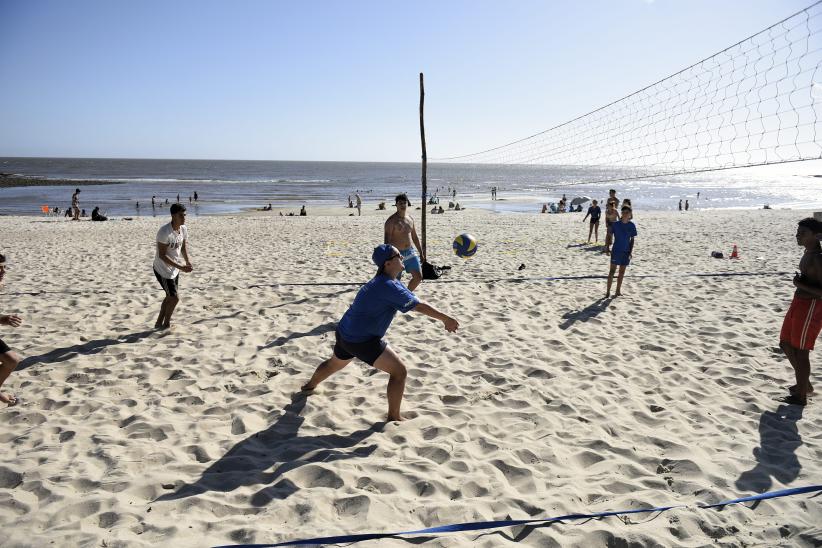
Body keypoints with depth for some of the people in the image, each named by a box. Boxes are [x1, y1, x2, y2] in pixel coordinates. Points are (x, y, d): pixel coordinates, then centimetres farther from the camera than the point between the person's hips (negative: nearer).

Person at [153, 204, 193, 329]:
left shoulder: (183, 229, -4)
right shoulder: (164, 232, -27)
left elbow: (184, 246, 7)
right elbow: (162, 255, -26)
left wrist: (187, 261, -12)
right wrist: (181, 267, -30)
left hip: (174, 269, 8)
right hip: (163, 270, -8)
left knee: (170, 297, 19)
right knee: (174, 298, -4)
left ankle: (159, 323, 36)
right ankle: (166, 324, 18)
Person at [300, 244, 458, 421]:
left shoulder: (382, 281, 4)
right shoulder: (389, 287, -26)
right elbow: (419, 306, -26)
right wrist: (446, 319, -20)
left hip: (344, 333, 10)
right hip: (362, 342, -10)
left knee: (333, 364, 36)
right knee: (399, 372, -5)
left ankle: (310, 385, 61)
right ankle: (394, 417, 6)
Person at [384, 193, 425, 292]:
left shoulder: (410, 218, 10)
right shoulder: (391, 221, -11)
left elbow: (415, 237, 18)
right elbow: (387, 240, -17)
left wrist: (421, 252, 17)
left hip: (410, 252, 6)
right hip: (397, 254, -6)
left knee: (418, 277, 6)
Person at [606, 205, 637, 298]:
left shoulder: (632, 225, -1)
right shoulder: (616, 224, -6)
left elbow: (632, 240, 4)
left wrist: (631, 252, -2)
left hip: (626, 252, 2)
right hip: (616, 251, -2)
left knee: (622, 272, 11)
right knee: (612, 271, -4)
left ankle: (618, 290, 22)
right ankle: (608, 291, -1)